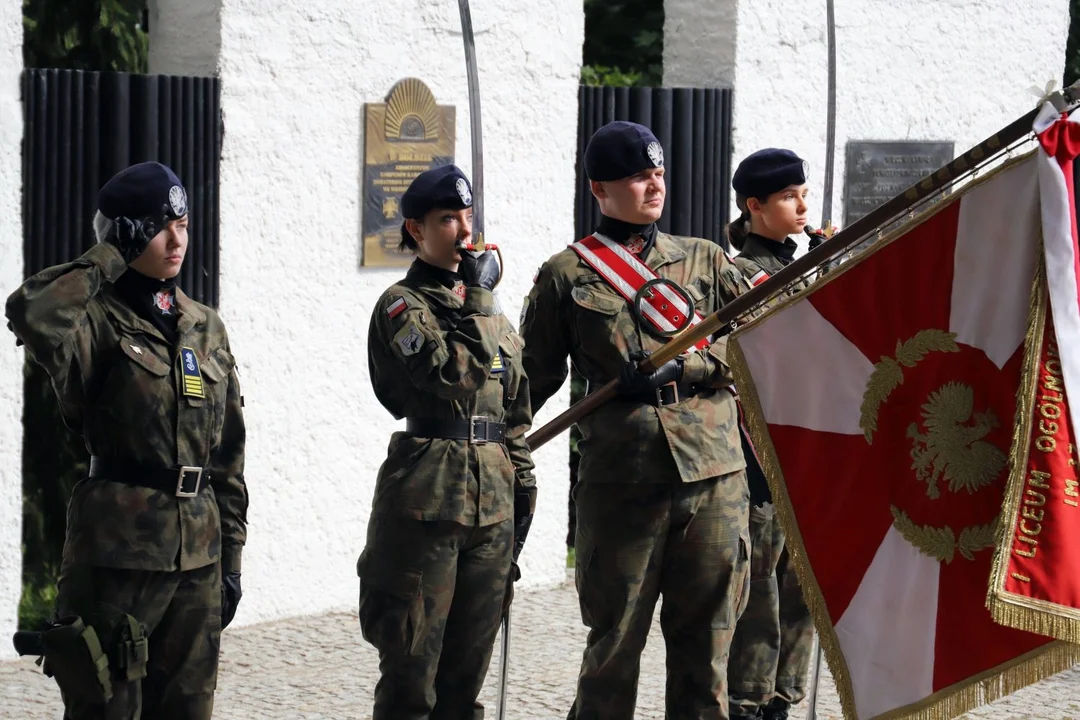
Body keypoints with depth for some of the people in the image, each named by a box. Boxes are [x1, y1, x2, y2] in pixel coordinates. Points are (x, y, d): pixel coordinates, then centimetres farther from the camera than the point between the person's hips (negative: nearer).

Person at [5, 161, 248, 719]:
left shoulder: (204, 328, 12)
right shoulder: (98, 322, -7)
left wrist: (231, 556, 11)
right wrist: (107, 262, -17)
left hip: (198, 550, 6)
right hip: (119, 547, -6)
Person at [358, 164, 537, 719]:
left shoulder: (491, 312, 16)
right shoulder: (401, 305, -4)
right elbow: (452, 373, -20)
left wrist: (522, 482, 14)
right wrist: (475, 302, -13)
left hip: (491, 501, 6)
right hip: (427, 499, -6)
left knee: (469, 659, 9)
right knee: (412, 658, -3)